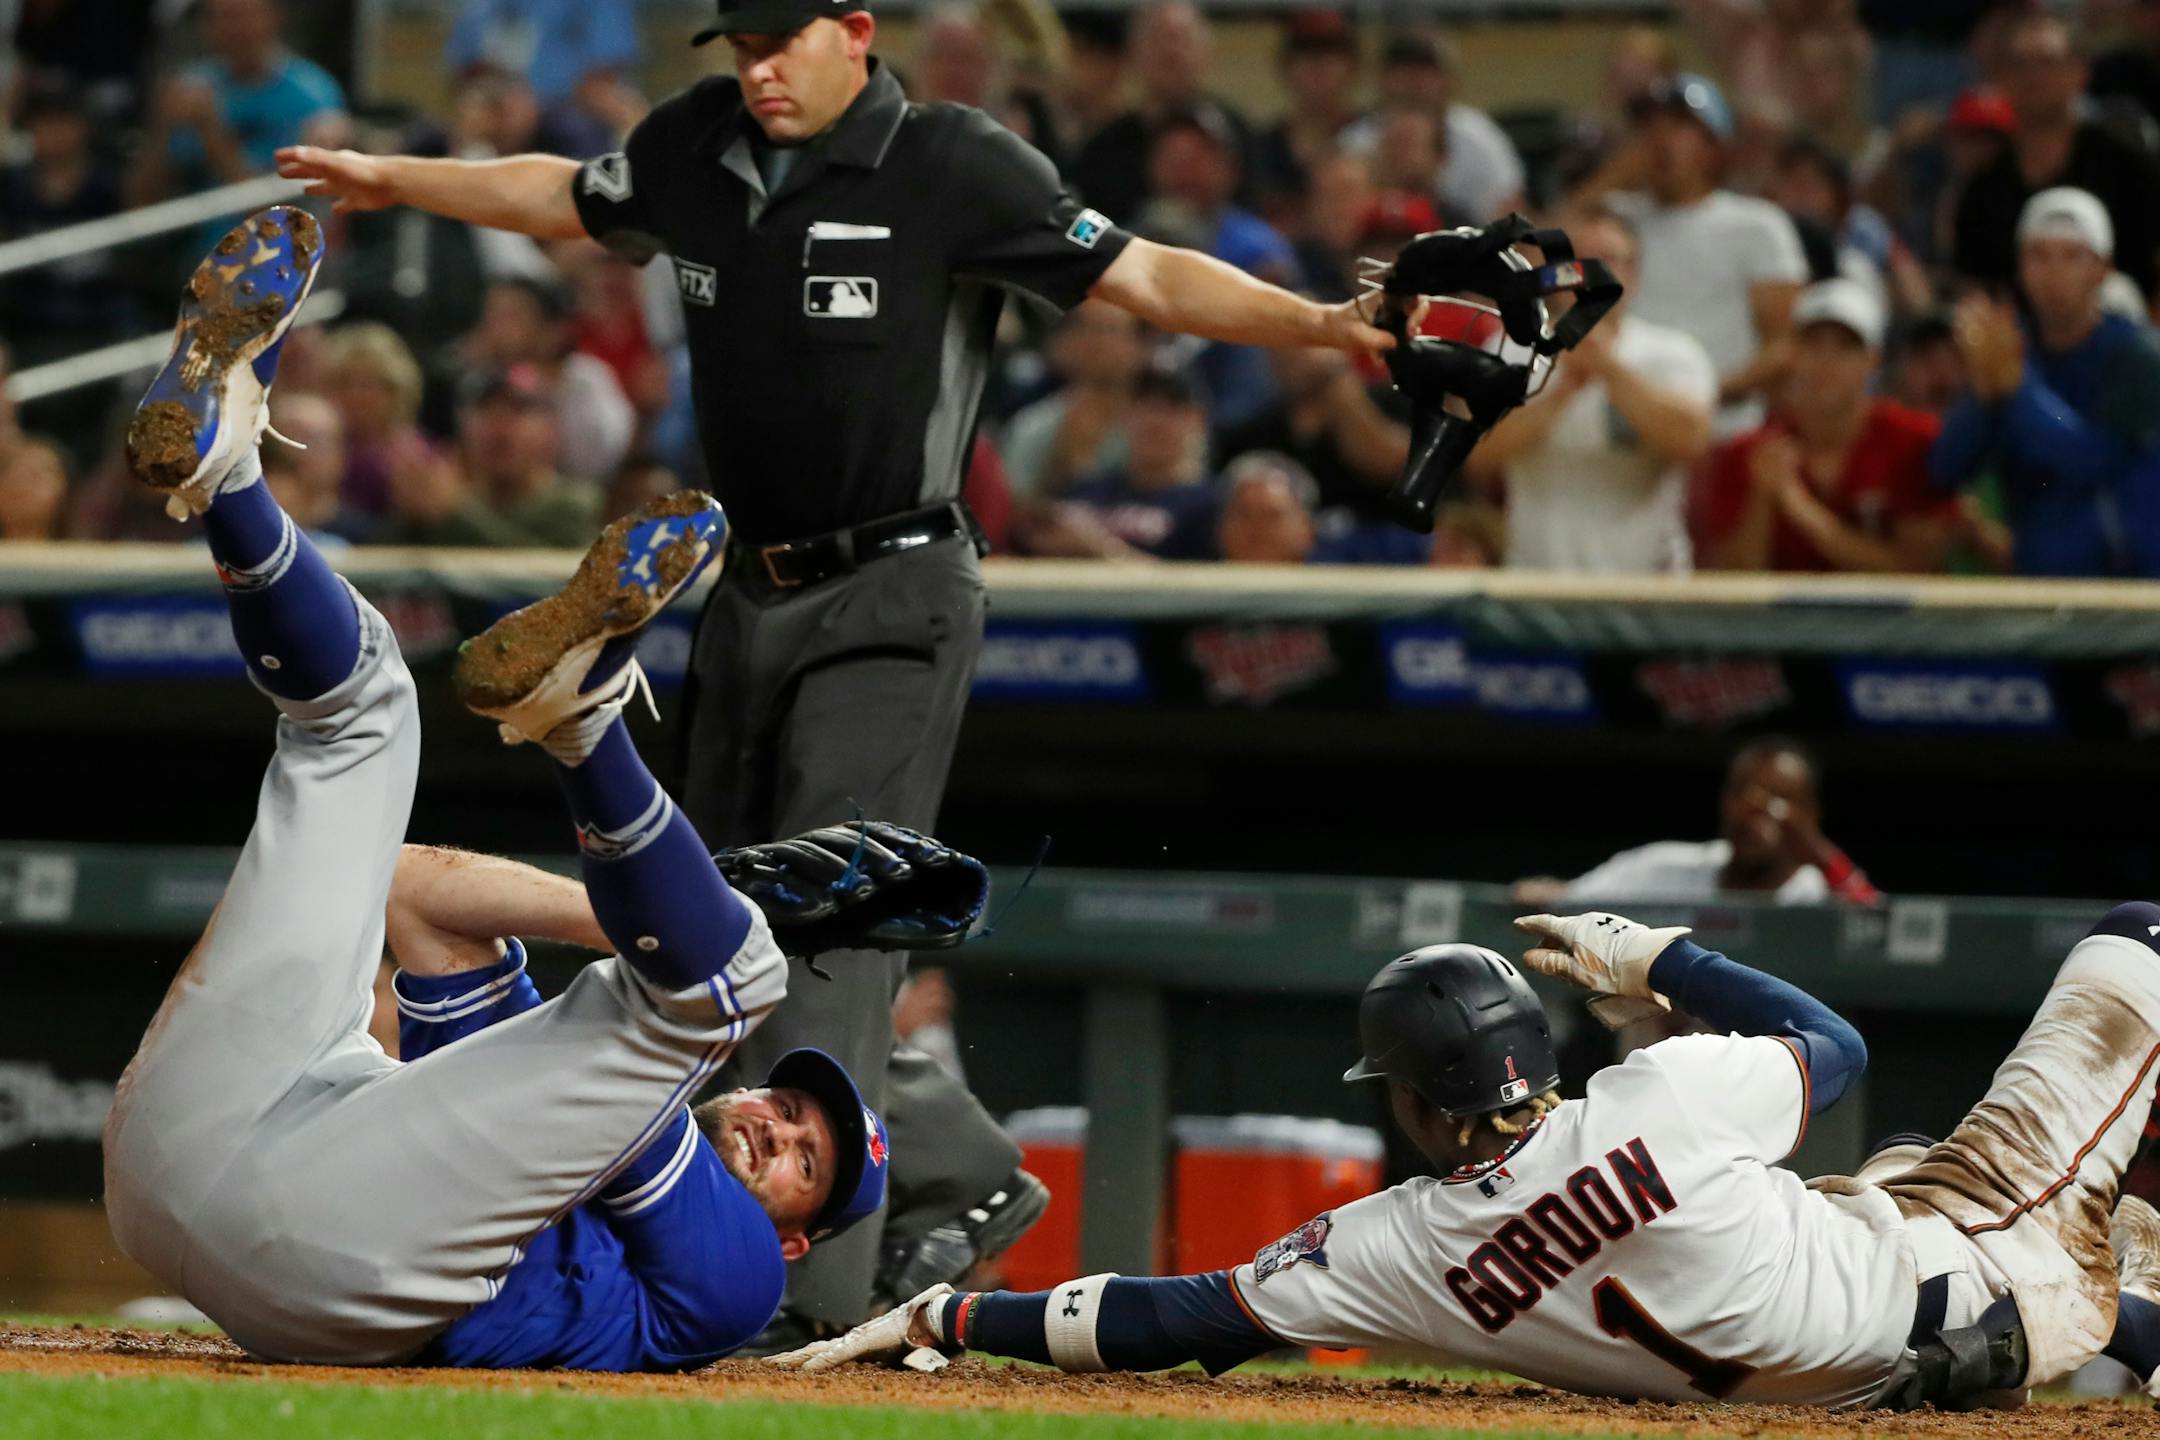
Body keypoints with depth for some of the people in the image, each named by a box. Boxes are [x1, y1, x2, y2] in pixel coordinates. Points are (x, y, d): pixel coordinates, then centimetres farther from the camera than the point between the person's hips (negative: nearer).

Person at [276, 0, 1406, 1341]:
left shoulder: (953, 166, -13)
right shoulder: (702, 148, 5)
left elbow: (1148, 278, -17)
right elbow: (564, 197, 25)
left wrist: (1320, 324, -31)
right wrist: (393, 179, 33)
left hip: (894, 602, -7)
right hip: (753, 599, 7)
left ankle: (801, 1281, -16)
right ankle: (960, 1180, 24)